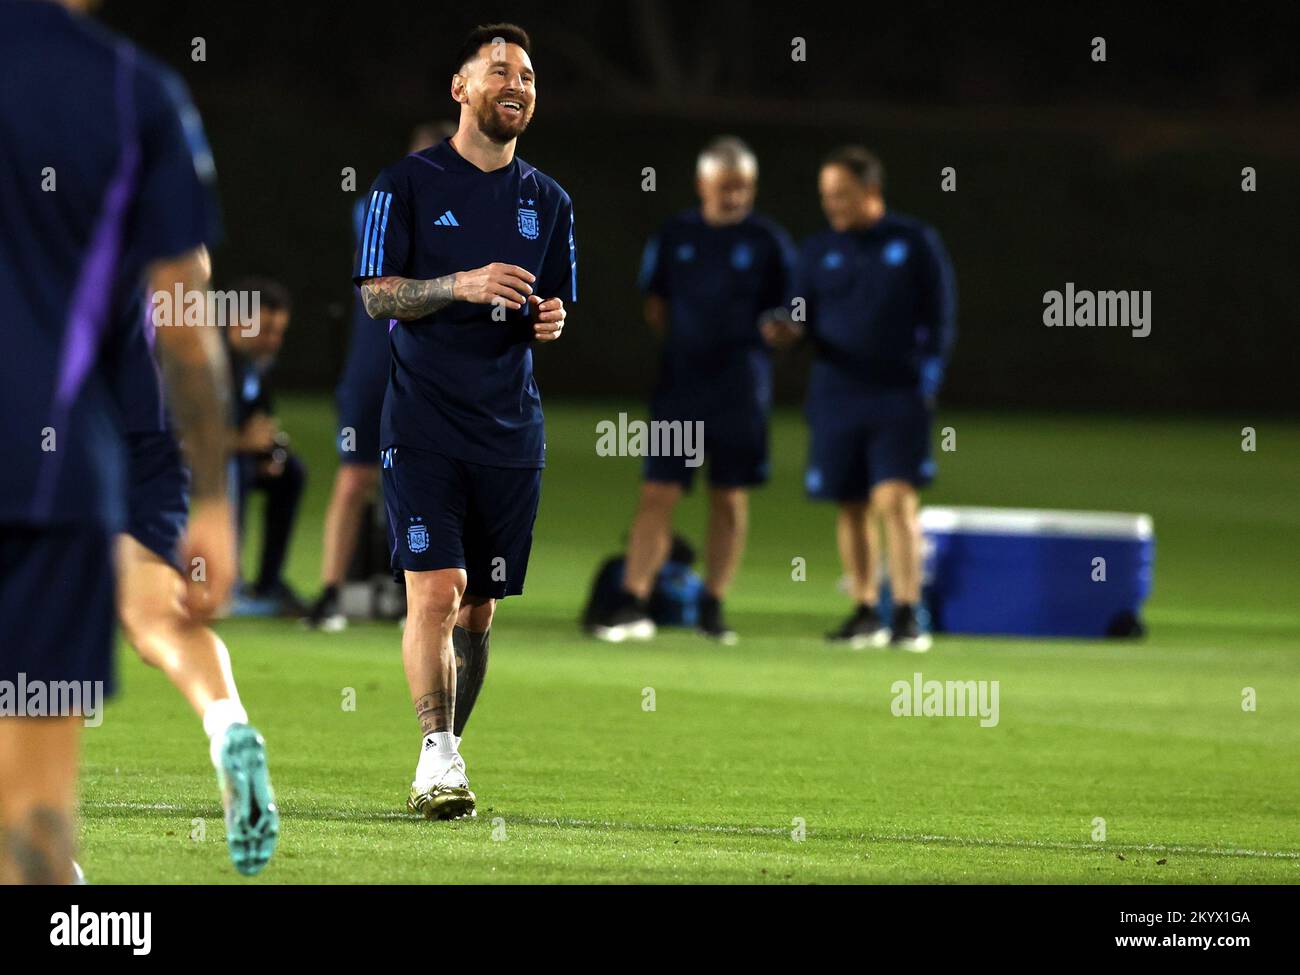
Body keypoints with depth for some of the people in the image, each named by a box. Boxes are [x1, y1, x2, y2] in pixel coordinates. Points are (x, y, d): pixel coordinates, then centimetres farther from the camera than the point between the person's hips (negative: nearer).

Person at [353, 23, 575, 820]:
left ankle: (446, 755, 16)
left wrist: (550, 321, -4)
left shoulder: (549, 201, 14)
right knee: (436, 590, -15)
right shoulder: (408, 184, 0)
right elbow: (377, 296, -4)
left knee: (480, 608, 6)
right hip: (424, 423, -4)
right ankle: (438, 758, -15)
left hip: (512, 429, 4)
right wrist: (462, 286, -19)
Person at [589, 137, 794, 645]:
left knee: (730, 498, 4)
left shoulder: (769, 242, 2)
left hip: (741, 388, -1)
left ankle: (713, 605, 12)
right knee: (657, 493, -5)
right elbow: (655, 306, 16)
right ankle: (632, 604, -7)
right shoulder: (674, 236, 7)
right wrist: (687, 341, 2)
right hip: (680, 383, 1)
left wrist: (763, 337, -16)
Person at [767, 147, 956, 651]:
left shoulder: (916, 243, 2)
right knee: (852, 509, 6)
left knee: (895, 498, -14)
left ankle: (907, 614, -15)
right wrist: (786, 331, -12)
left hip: (900, 396, -3)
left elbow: (939, 319, 4)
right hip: (835, 396, 3)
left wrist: (927, 381, -5)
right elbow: (803, 318, 11)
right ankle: (864, 614, 16)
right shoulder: (819, 250, 10)